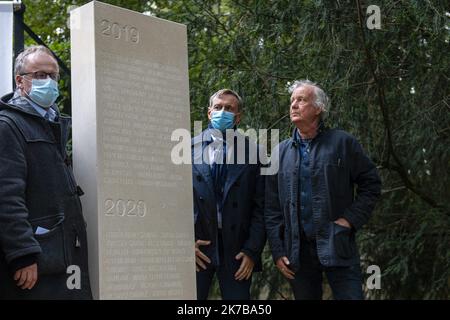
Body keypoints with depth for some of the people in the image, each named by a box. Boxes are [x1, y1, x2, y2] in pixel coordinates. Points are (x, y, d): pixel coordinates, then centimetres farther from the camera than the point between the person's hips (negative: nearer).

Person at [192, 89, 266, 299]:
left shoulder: (252, 152, 3)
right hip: (196, 248, 1)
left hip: (237, 250, 0)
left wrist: (252, 251, -5)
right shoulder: (189, 148, 6)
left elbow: (260, 207, 2)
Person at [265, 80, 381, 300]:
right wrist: (278, 252, 2)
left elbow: (371, 183, 5)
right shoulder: (281, 152, 9)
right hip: (297, 251, 3)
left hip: (337, 246, -3)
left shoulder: (343, 143, 1)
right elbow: (272, 207, 8)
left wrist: (351, 219, -7)